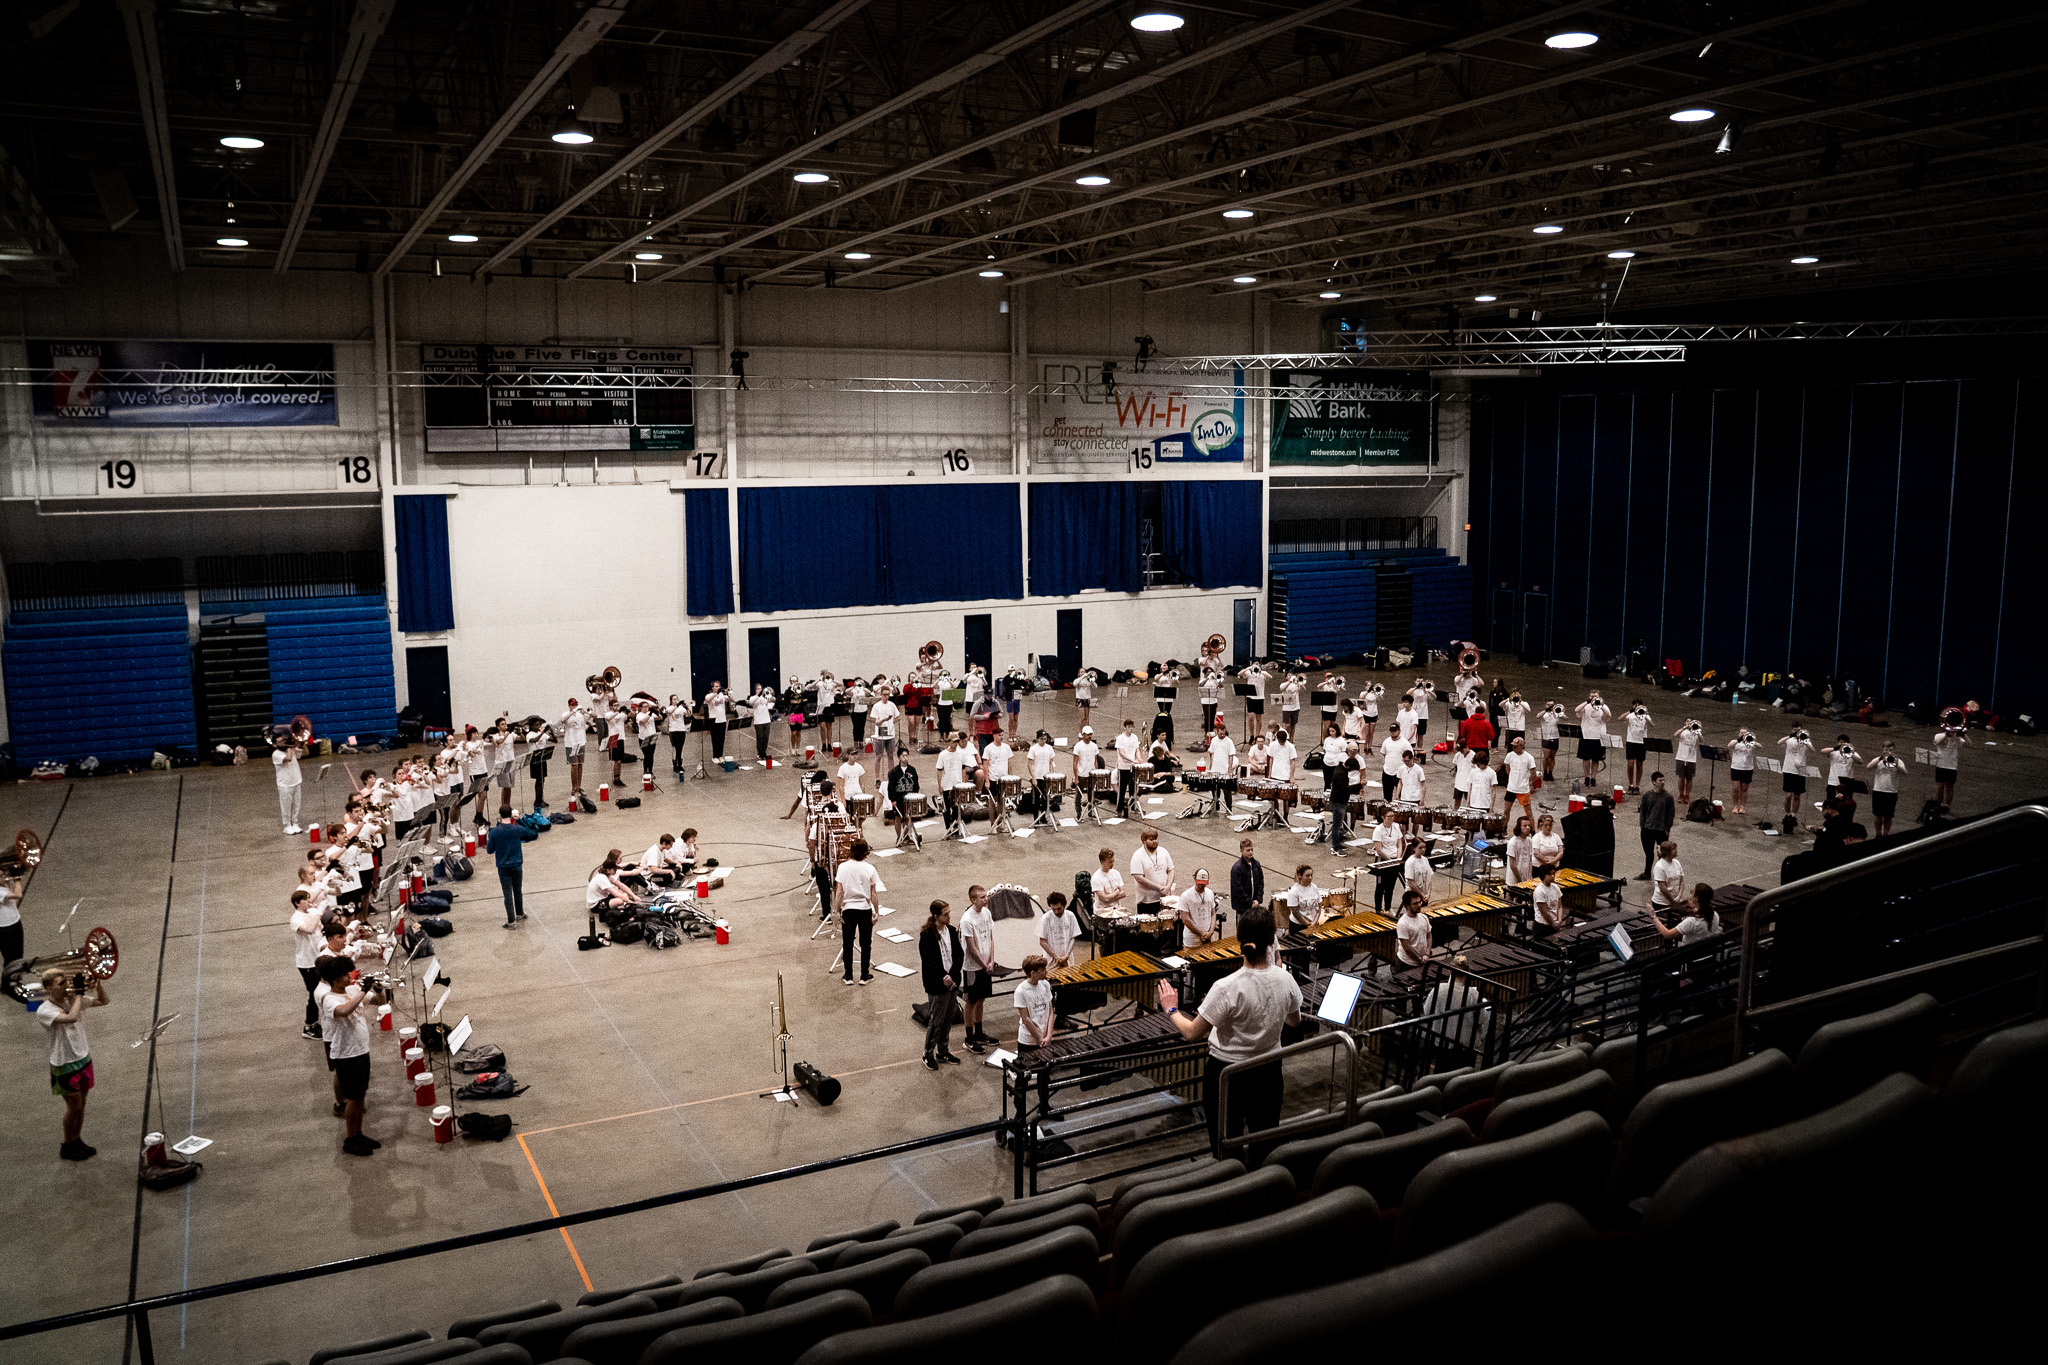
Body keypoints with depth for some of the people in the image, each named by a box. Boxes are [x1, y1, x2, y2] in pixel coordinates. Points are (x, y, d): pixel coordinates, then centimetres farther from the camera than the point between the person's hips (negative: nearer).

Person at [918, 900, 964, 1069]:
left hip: (951, 982, 6)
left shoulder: (952, 931, 4)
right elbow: (929, 962, -17)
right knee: (936, 1020, 1)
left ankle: (943, 1051, 30)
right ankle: (928, 1055, 16)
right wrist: (944, 977, -20)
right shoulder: (926, 935, -15)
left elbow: (959, 954, 2)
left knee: (948, 1019, 16)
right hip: (936, 985, -6)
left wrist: (952, 975, -11)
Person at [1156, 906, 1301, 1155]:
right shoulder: (1285, 980, -15)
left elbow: (1192, 1034, -22)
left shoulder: (1227, 989, -29)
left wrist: (1171, 1010, -3)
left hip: (1226, 1073, -4)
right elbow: (1294, 1020, 6)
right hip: (1268, 1072, 4)